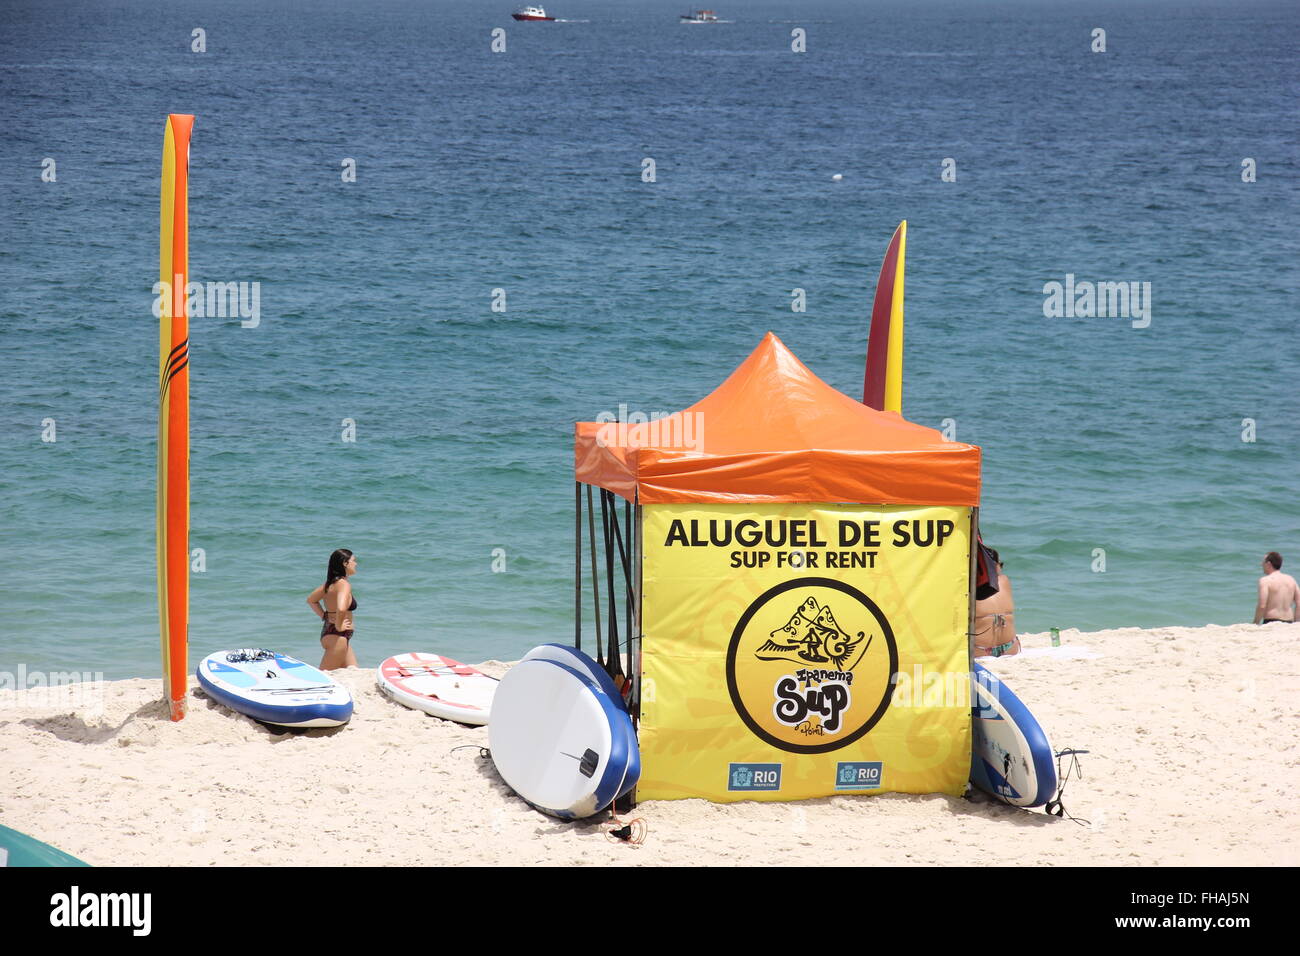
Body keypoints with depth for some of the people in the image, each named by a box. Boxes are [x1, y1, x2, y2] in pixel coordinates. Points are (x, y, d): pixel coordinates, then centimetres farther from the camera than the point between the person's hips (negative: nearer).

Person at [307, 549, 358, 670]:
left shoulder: (331, 583, 9)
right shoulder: (344, 584, -17)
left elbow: (311, 600, 22)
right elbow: (341, 609, -34)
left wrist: (324, 616, 14)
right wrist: (338, 626, -19)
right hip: (337, 636, -10)